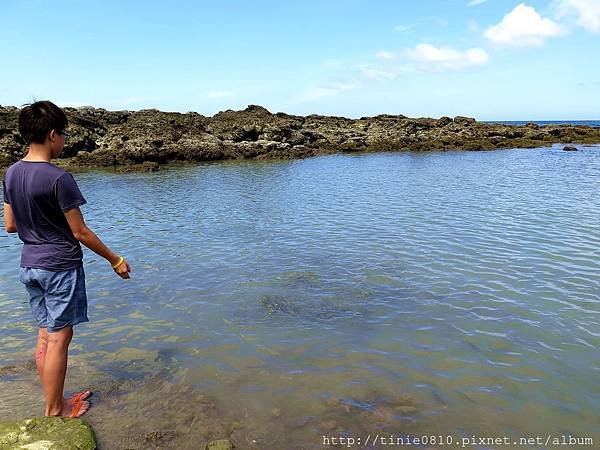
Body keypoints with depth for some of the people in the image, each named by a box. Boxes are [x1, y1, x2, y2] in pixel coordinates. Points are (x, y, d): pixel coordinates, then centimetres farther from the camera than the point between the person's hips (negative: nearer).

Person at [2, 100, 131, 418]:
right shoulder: (58, 178, -20)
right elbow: (80, 232, -16)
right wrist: (115, 260, -6)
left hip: (29, 265, 8)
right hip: (60, 266, -8)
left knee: (45, 336, 16)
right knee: (58, 338, 4)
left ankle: (55, 402, 29)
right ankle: (55, 412, 17)